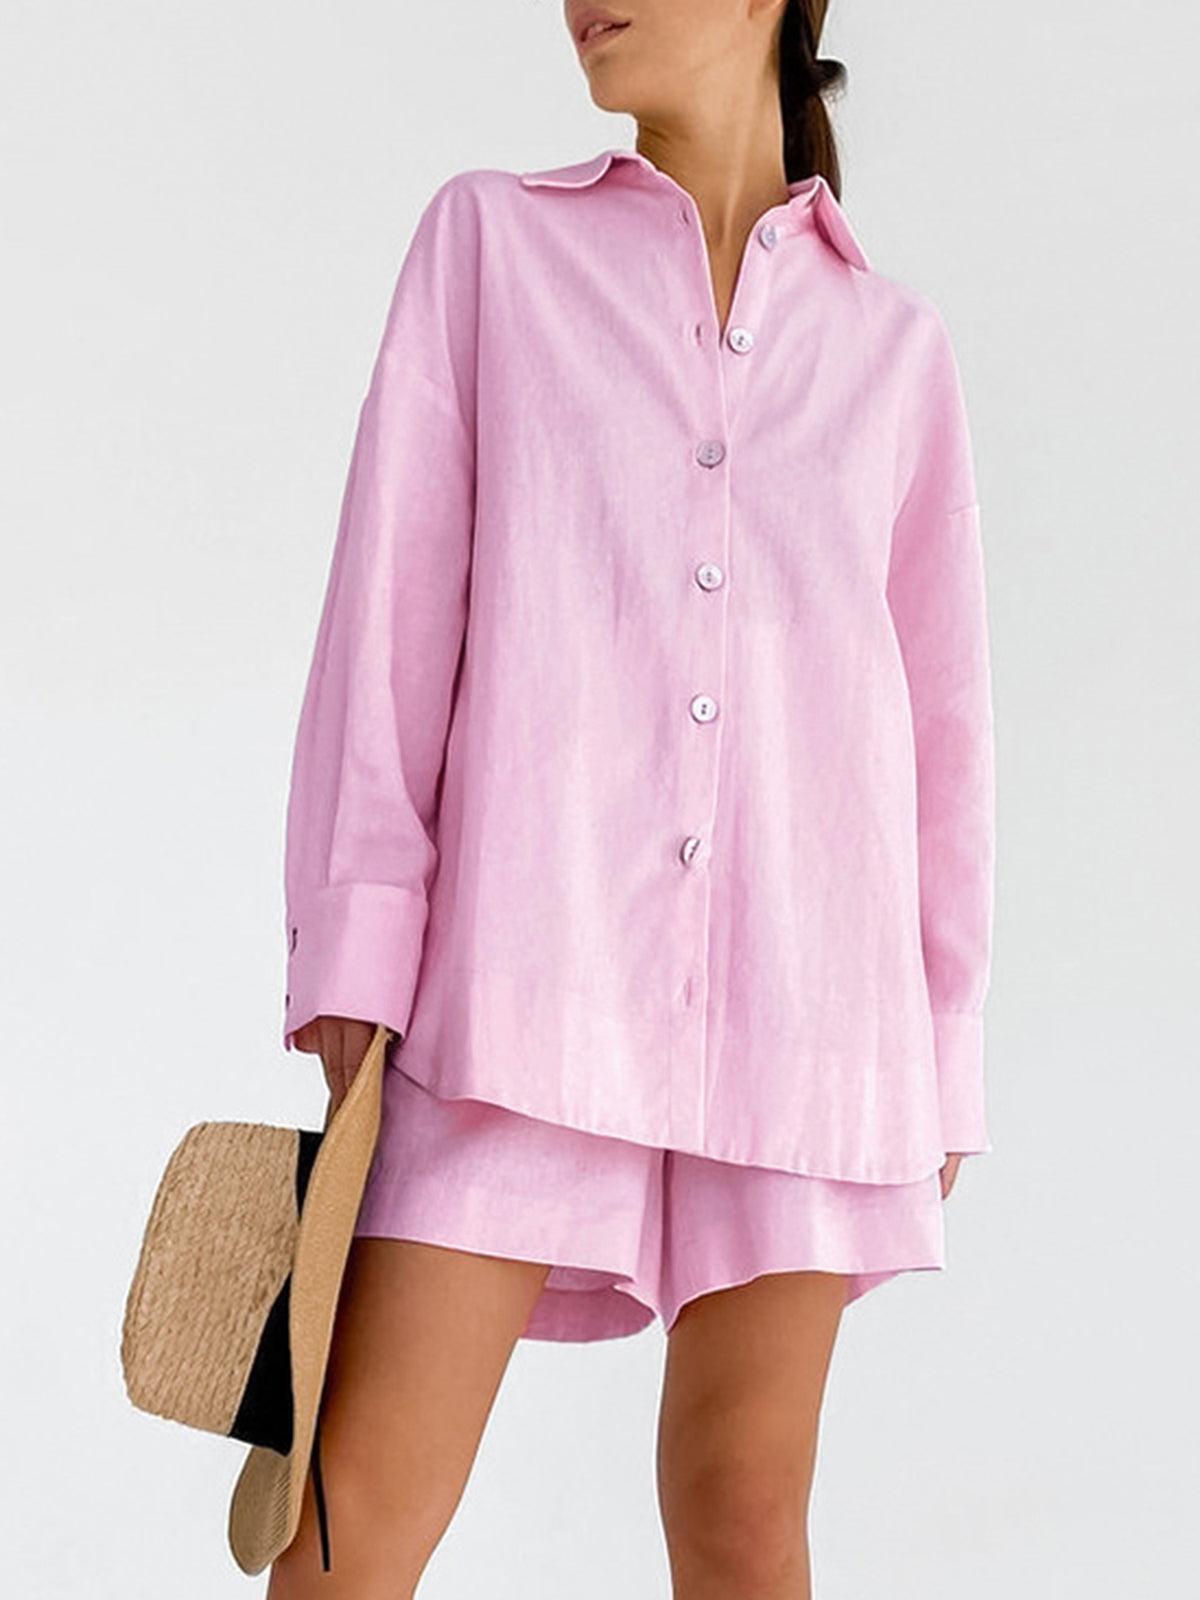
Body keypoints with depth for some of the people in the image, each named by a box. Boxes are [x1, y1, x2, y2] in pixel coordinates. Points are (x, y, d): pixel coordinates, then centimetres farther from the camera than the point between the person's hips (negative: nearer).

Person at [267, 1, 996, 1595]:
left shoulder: (895, 343, 15)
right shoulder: (491, 235, 11)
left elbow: (938, 712, 14)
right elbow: (396, 592, 3)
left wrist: (939, 1052, 9)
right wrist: (356, 953, -7)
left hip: (801, 975, 2)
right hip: (533, 960, -1)